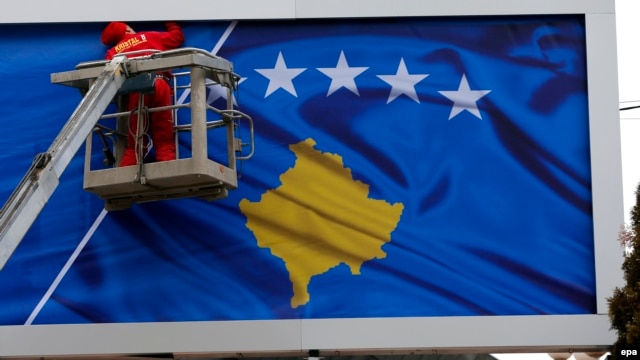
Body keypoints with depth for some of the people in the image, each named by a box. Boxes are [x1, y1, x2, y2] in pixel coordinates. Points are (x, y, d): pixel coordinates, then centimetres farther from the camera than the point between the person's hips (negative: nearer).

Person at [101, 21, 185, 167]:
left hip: (133, 90, 1)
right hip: (158, 85, -1)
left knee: (134, 144, 7)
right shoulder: (149, 37, 25)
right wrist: (171, 23, 54)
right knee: (164, 142, -2)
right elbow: (177, 36, 36)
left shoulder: (113, 52, 24)